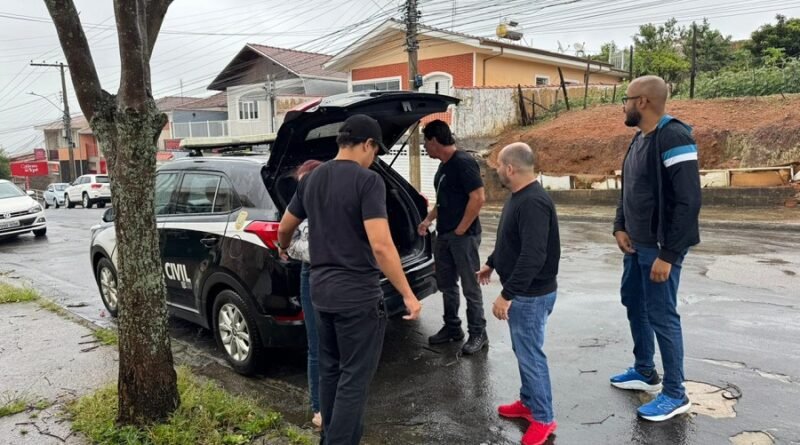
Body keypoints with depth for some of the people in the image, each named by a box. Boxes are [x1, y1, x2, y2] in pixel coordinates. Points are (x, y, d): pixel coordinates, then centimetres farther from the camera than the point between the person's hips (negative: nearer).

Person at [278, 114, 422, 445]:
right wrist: (408, 294, -16)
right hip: (358, 295, -7)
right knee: (354, 378, 3)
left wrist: (284, 250, 42)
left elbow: (284, 228, 20)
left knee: (330, 370, 20)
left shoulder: (311, 179, 7)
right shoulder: (367, 181, -15)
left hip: (321, 290, 8)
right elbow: (381, 246, -23)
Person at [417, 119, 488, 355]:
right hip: (443, 235, 9)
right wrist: (428, 219, 12)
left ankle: (478, 334, 10)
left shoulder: (463, 163, -15)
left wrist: (461, 229, -17)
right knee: (446, 284, 16)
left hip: (463, 236, -9)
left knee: (470, 287, -1)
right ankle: (452, 328, 29)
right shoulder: (443, 166, 13)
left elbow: (478, 198, -21)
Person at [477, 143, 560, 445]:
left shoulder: (534, 203, -25)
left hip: (531, 295, -10)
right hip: (521, 292, 10)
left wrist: (507, 294, -28)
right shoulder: (518, 197, 8)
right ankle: (528, 402, 36)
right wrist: (491, 264, 31)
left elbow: (533, 256, -31)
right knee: (523, 351, 20)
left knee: (530, 355, 1)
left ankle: (543, 419, 15)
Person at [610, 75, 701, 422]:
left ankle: (675, 394, 14)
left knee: (661, 316, -1)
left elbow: (688, 202, -24)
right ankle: (645, 371, 35)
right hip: (636, 244, 9)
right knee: (633, 302, 18)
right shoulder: (639, 138, 10)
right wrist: (620, 228, 4)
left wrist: (668, 255, -23)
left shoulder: (673, 138, -19)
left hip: (660, 248, -9)